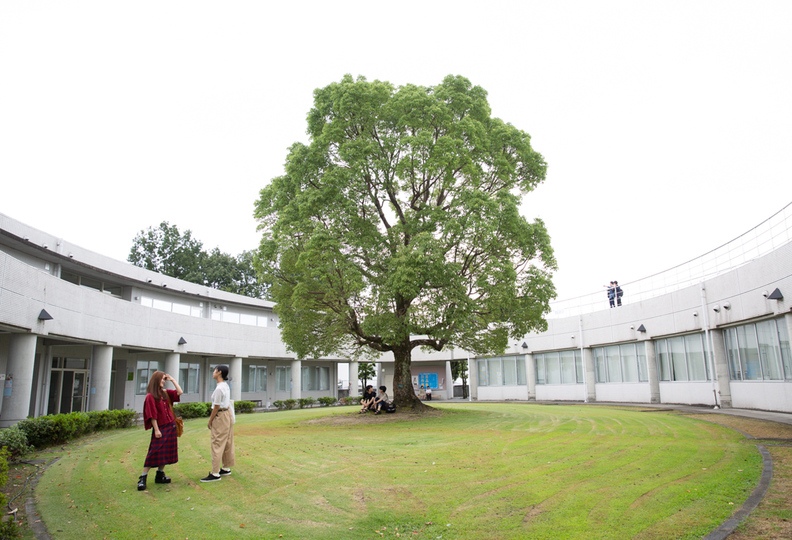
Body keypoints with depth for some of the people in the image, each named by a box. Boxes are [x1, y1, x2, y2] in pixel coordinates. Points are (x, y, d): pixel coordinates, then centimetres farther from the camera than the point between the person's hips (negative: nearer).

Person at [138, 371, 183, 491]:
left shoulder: (165, 393, 8)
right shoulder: (150, 396, -12)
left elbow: (180, 392, 7)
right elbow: (152, 415, -14)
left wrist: (172, 380, 7)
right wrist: (156, 430, -15)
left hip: (170, 427, 7)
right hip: (160, 428, -7)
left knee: (166, 452, 10)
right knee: (155, 452, -8)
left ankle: (160, 475, 20)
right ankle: (143, 478, 0)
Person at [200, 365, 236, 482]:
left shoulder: (219, 388, -21)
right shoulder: (226, 386, 8)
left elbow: (216, 407, -18)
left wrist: (210, 421, -8)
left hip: (220, 416, -10)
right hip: (227, 414, 10)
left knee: (217, 444, -3)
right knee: (227, 444, 15)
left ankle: (215, 473, 2)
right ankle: (226, 468, 26)